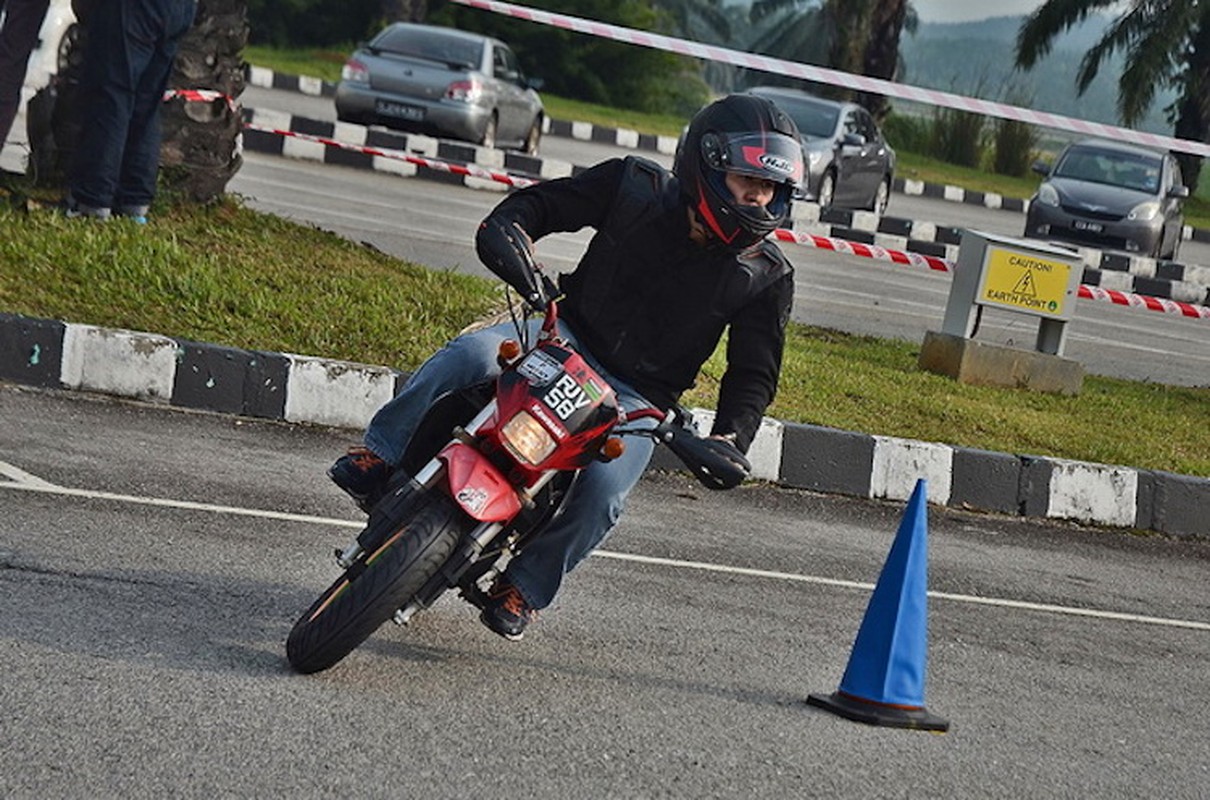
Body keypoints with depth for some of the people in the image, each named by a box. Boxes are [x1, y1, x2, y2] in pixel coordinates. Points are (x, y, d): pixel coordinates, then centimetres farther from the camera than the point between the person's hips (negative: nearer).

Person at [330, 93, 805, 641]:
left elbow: (754, 373, 0)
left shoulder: (768, 278, -5)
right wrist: (509, 232, -26)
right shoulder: (636, 186, -5)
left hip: (636, 399, 0)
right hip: (567, 334, 0)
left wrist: (730, 440, -18)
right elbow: (538, 204, -1)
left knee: (602, 491, -28)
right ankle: (380, 456, -15)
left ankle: (525, 586, -4)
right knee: (472, 353, -31)